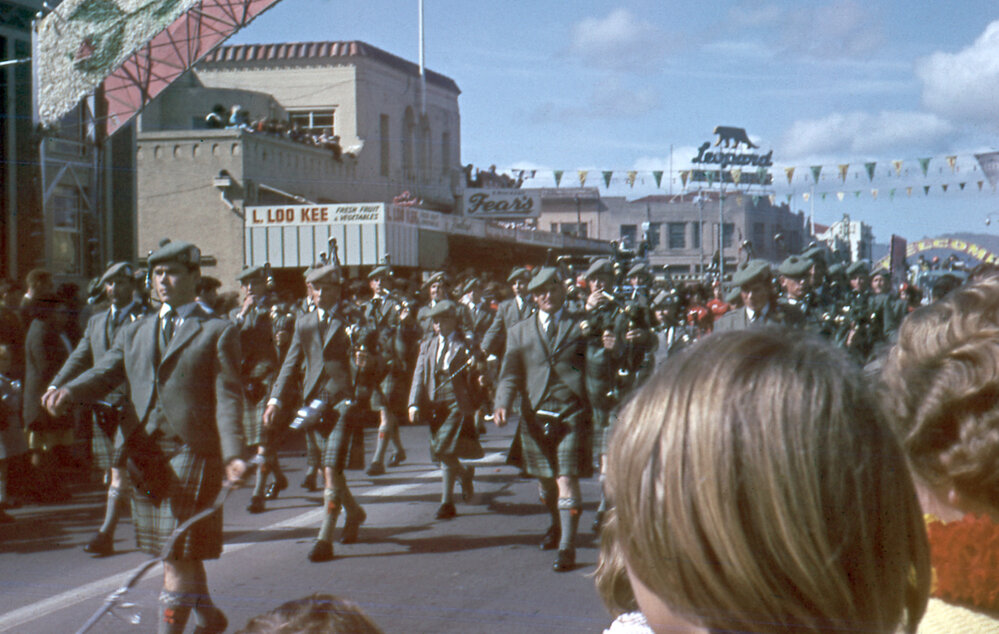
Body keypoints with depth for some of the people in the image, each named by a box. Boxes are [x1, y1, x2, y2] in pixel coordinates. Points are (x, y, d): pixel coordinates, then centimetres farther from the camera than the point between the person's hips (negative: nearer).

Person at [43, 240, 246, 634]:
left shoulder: (217, 332, 5)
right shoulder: (135, 333, 20)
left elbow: (227, 397, -4)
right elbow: (104, 373, 6)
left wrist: (232, 453, -17)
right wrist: (68, 392, -16)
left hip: (191, 449, -5)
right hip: (143, 450, 5)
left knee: (179, 551, -8)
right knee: (171, 549, 14)